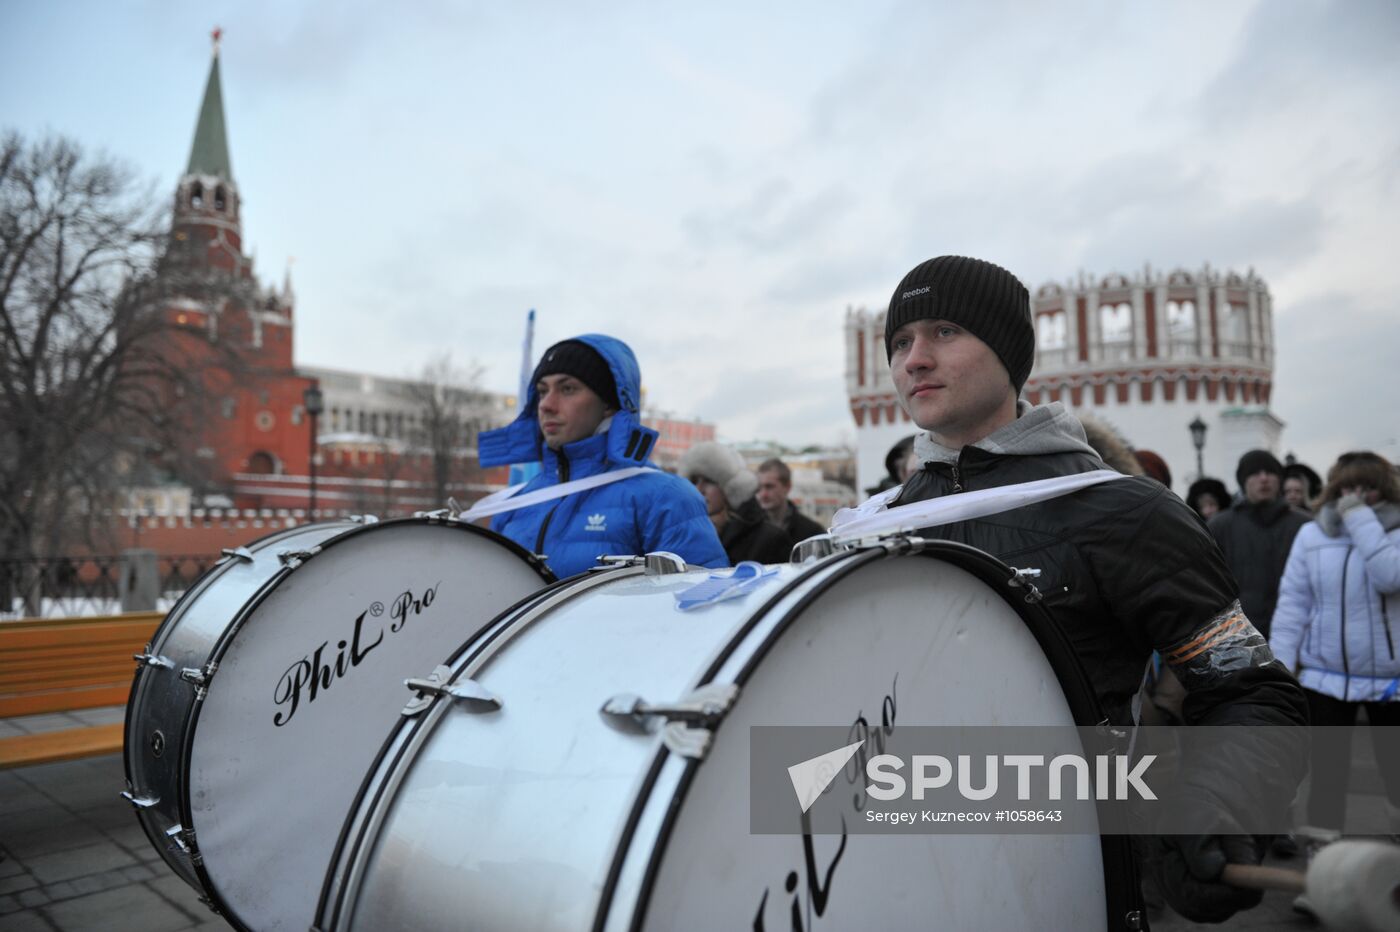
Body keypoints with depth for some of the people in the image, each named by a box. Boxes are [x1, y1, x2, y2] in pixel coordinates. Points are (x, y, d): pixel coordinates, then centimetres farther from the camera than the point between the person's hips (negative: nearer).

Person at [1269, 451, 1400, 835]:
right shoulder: (1311, 535, 1)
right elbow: (1292, 604, -1)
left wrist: (1362, 521, -17)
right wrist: (1280, 668, -6)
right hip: (1325, 677, 1)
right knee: (1326, 778, 8)